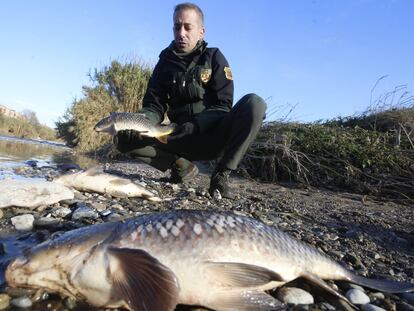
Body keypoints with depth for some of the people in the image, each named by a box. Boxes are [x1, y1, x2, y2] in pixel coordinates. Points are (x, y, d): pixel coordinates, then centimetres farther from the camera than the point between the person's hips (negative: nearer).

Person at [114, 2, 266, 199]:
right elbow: (153, 107, 2)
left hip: (212, 137, -1)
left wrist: (195, 126, -28)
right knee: (122, 137, -16)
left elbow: (223, 106, -10)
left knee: (254, 103, -29)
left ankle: (221, 175, -23)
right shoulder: (165, 63, 7)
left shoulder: (214, 57, 0)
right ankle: (182, 166, -5)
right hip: (182, 138, 2)